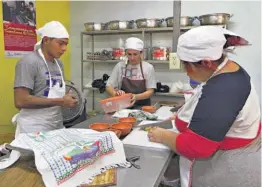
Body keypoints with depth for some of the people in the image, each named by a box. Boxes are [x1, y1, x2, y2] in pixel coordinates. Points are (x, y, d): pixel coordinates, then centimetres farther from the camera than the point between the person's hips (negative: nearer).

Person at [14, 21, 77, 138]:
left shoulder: (58, 64, 8)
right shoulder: (29, 62, -14)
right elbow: (20, 101, -21)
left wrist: (66, 99, -3)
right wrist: (59, 102, -20)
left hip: (57, 126, 7)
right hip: (34, 130, -7)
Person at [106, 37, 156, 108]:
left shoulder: (148, 68, -1)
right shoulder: (119, 66, 2)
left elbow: (150, 91, -2)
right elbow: (108, 87, 3)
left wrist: (136, 97, -21)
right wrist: (115, 93, -19)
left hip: (143, 107, 0)